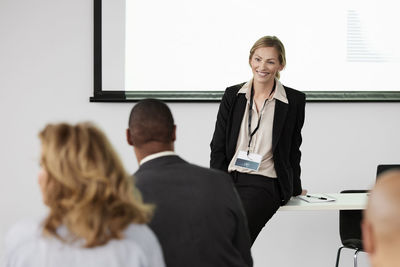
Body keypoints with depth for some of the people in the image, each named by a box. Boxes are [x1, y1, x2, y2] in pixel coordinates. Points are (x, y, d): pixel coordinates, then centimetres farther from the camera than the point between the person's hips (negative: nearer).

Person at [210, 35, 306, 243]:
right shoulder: (232, 95, 12)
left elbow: (293, 150, 14)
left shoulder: (294, 101, 5)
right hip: (229, 179, 3)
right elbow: (218, 146, 11)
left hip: (264, 185, -2)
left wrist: (295, 188, 21)